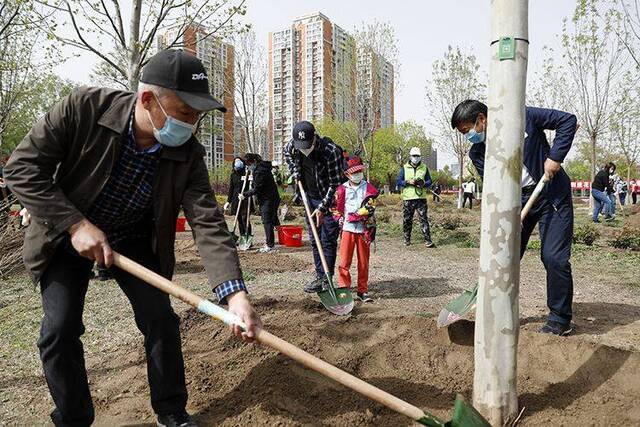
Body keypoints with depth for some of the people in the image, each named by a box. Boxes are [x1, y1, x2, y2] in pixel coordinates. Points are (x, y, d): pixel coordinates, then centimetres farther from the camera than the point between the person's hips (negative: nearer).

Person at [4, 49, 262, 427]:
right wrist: (75, 224, -28)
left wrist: (236, 294, -40)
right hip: (68, 235, -1)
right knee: (60, 330, -7)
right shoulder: (85, 108, -26)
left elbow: (209, 223, -28)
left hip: (135, 240, 1)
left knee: (161, 319, -5)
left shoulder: (188, 153, -22)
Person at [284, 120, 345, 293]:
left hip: (330, 200, -6)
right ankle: (320, 277, 21)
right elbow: (287, 152, 18)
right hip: (311, 198, 6)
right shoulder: (293, 145, -9)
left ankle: (327, 280, 2)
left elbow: (335, 184, -23)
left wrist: (322, 208, -23)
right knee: (314, 241, 11)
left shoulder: (331, 151, -26)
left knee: (328, 241, -5)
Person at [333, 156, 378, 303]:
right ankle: (344, 289, 8)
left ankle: (362, 291, 18)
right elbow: (336, 208, 9)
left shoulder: (368, 188, 4)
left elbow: (370, 208, -7)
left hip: (364, 230, 0)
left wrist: (353, 216, -13)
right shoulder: (342, 189, 7)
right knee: (344, 262, -2)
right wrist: (340, 220, -6)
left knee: (363, 263, 8)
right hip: (347, 229, 0)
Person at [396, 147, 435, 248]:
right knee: (407, 220, 6)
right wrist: (408, 182, -14)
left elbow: (429, 181, 12)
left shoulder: (424, 168, 11)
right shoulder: (404, 168, 6)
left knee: (424, 219, -4)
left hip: (421, 198, 0)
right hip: (408, 198, 0)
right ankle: (407, 239, 20)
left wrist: (423, 183, -10)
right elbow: (398, 182, 2)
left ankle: (427, 240, -4)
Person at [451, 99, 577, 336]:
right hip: (517, 200, 4)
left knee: (554, 258, -9)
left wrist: (555, 157, -18)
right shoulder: (477, 152, -3)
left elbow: (567, 120, -9)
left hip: (552, 194, -4)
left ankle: (560, 320, 9)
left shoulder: (522, 117, -13)